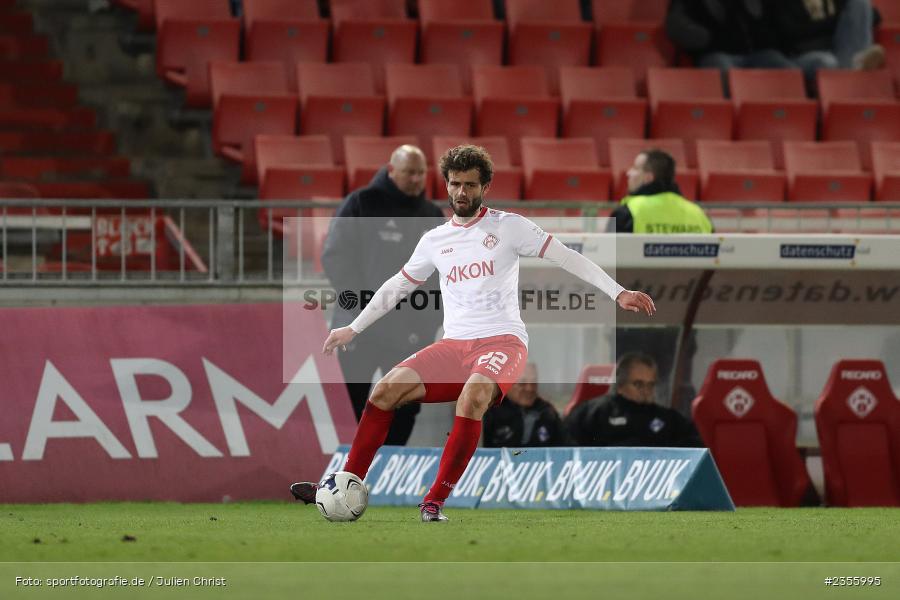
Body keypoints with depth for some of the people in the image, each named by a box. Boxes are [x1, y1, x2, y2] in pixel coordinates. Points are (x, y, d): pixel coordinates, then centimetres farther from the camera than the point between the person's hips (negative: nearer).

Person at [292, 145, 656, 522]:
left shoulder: (508, 226, 2)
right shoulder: (435, 240, 15)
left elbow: (566, 258, -1)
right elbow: (396, 288, 27)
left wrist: (618, 293, -9)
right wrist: (353, 329, 29)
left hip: (502, 340, -5)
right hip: (454, 346, 5)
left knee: (473, 396, -35)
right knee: (387, 389, -15)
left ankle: (435, 501, -31)